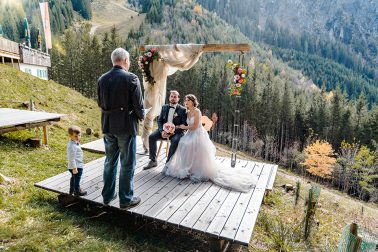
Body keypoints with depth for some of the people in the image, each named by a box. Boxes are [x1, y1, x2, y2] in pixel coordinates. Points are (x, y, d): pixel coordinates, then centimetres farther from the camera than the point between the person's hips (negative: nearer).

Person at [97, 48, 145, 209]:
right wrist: (141, 116, 7)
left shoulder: (102, 79, 2)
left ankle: (108, 196, 31)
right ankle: (126, 199, 17)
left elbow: (100, 103, 9)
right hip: (126, 126, -5)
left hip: (108, 126, 6)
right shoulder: (131, 78, -14)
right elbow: (138, 105, -13)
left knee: (110, 162, 18)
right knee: (127, 164, 7)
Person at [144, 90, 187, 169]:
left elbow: (184, 125, -8)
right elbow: (159, 120, 8)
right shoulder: (164, 107, 11)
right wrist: (162, 131, -12)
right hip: (164, 130, 4)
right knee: (151, 137, -19)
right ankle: (153, 161, -8)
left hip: (176, 131, -4)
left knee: (175, 140, -35)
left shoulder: (182, 110, -2)